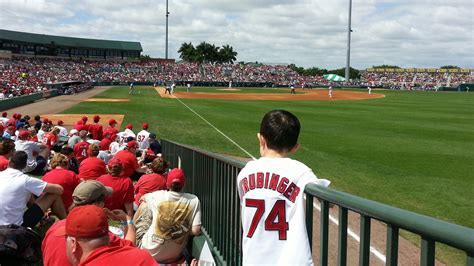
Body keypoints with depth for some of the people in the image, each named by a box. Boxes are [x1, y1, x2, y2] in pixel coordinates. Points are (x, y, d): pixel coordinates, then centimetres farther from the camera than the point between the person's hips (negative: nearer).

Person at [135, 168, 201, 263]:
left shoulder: (158, 196, -8)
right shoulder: (194, 201, -9)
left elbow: (143, 198, 16)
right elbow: (195, 231, -13)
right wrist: (183, 232, 7)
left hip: (150, 252, -1)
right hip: (174, 257, 1)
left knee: (145, 204, 15)